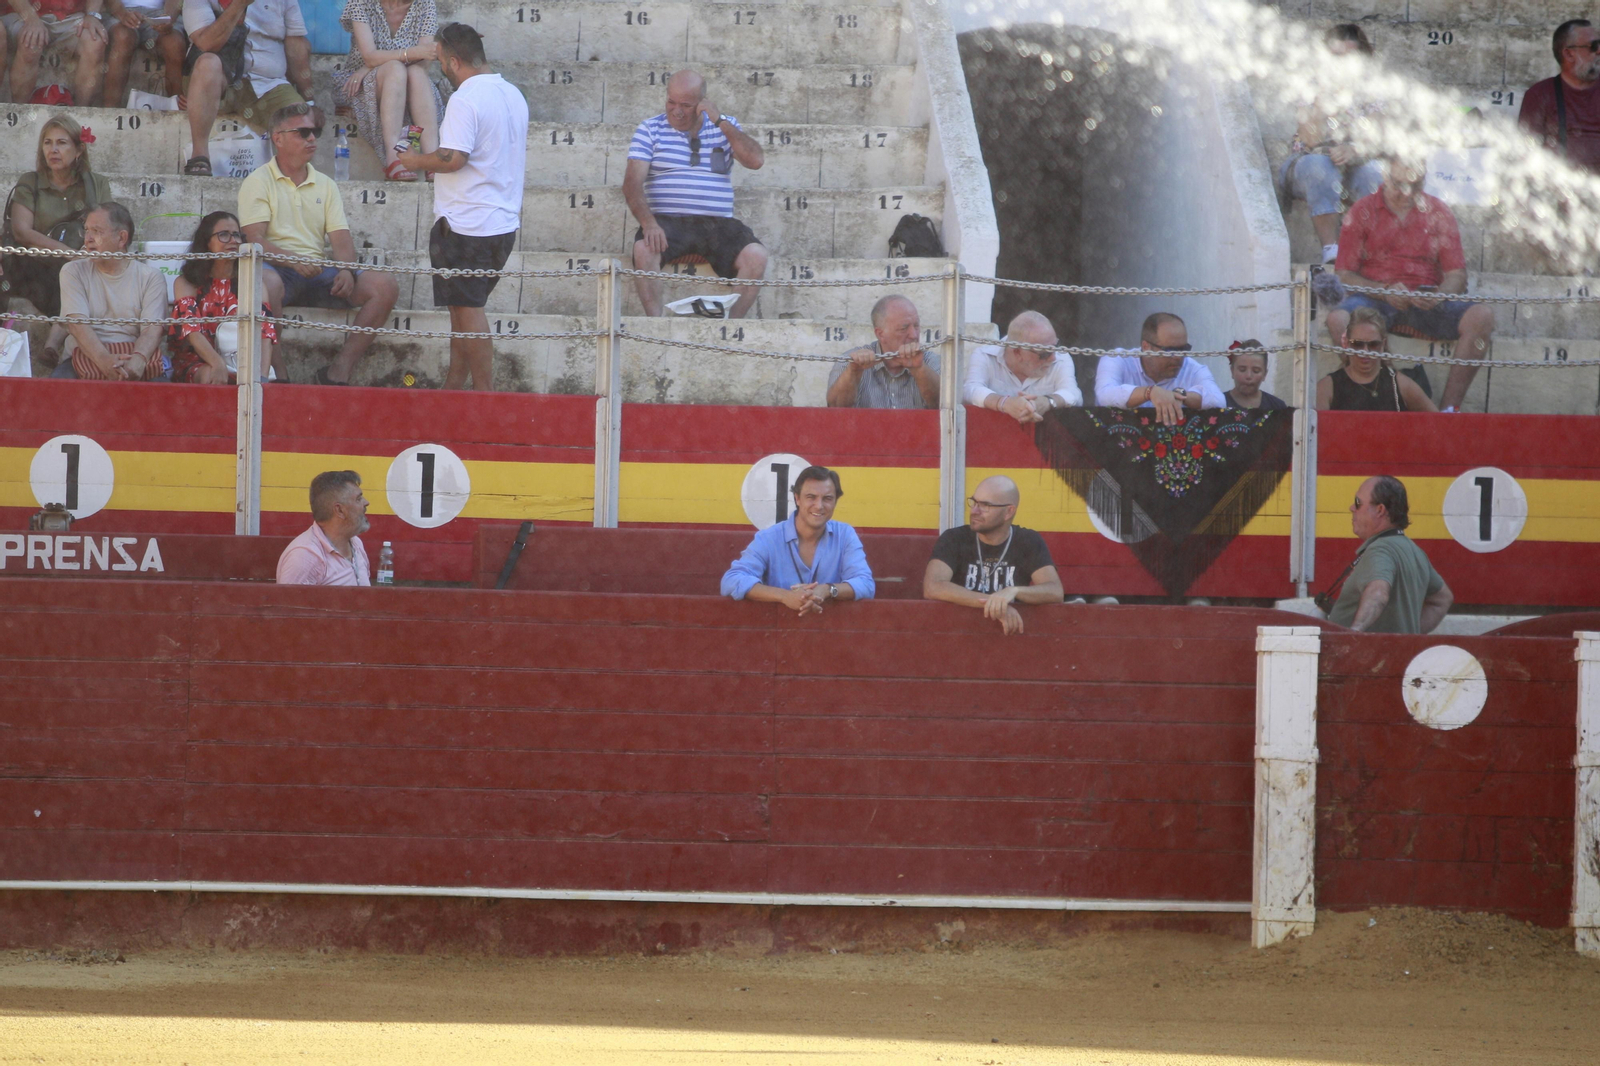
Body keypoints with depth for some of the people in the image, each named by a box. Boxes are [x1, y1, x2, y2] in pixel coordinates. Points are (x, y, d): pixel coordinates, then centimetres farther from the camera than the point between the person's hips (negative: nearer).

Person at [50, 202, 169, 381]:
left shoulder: (150, 277, 7)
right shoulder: (73, 272, 8)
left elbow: (152, 328, -6)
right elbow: (77, 323, -7)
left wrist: (138, 360, -30)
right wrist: (104, 359, -27)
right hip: (86, 358, 0)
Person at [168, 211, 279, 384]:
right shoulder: (186, 283, 6)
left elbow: (265, 330, -3)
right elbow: (191, 330, -10)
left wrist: (263, 374, -24)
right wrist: (218, 364, -31)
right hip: (197, 363, -1)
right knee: (210, 375, -37)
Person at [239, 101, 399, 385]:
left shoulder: (325, 186, 21)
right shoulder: (259, 182, 5)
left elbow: (342, 239, 11)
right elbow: (256, 239, -8)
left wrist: (346, 270, -13)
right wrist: (294, 261, -26)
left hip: (319, 272, 5)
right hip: (278, 268, -5)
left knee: (384, 286, -17)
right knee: (265, 282, -42)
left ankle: (340, 371, -21)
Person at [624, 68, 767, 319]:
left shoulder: (725, 127, 14)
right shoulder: (650, 129, 9)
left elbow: (755, 161, -2)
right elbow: (632, 183, -2)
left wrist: (720, 121, -7)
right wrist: (648, 223, -21)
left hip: (718, 224, 1)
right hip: (668, 220, -1)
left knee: (756, 256, -27)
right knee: (644, 249, -34)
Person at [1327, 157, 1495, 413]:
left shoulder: (1438, 212, 12)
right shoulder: (1363, 212, 6)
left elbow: (1457, 274, 8)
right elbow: (1344, 274, 0)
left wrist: (1438, 296, -16)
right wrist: (1384, 291, -18)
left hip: (1427, 302, 2)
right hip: (1375, 299, -2)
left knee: (1481, 316, -26)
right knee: (1338, 319, -36)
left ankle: (1449, 407, -28)